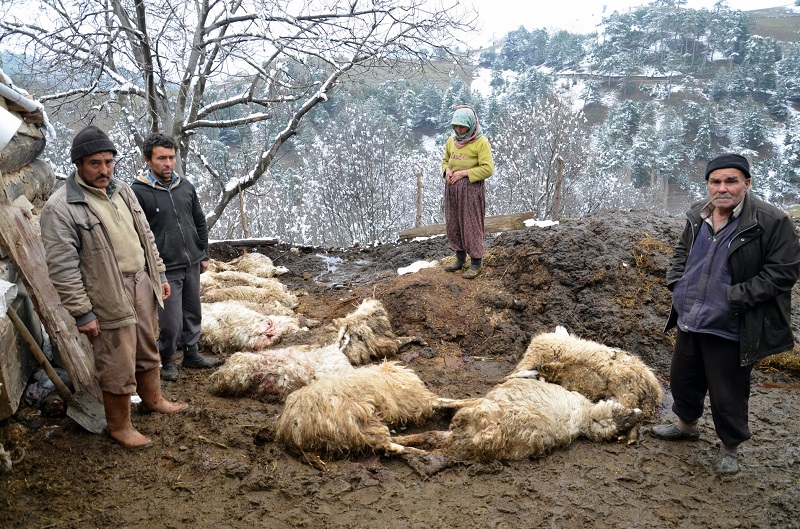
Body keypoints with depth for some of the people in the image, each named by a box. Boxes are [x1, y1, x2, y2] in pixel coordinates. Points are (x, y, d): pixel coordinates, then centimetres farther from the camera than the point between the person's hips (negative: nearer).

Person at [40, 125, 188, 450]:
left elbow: (146, 237, 16)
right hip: (110, 297, -7)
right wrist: (82, 313, -17)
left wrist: (159, 275, 16)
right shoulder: (61, 208, -17)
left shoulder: (122, 191, 7)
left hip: (142, 283, 7)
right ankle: (119, 427, 22)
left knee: (147, 350, 23)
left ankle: (153, 399, 45)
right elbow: (63, 268, -17)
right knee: (118, 367, 3)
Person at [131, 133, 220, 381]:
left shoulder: (185, 186, 5)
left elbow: (200, 222, 15)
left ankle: (191, 354, 36)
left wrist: (204, 255, 15)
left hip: (192, 265, 6)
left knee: (192, 313, 18)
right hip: (165, 270, -6)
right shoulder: (138, 192, -13)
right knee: (171, 322, -2)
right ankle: (167, 360, 23)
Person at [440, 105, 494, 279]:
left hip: (471, 189, -7)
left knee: (471, 225, 0)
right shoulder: (452, 140, 8)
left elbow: (488, 169, -16)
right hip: (452, 189, 7)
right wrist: (447, 170, -2)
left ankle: (476, 263, 11)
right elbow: (445, 160, 21)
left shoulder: (481, 142, -12)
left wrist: (464, 173, -18)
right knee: (453, 224, 13)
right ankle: (460, 259, 27)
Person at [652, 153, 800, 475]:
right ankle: (686, 425, 48)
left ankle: (730, 448, 31)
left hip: (729, 329, -6)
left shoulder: (771, 222, -16)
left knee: (728, 394, 8)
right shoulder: (698, 216, 3)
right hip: (690, 321, 6)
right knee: (683, 379, 23)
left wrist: (738, 297, -21)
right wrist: (676, 281, 4)